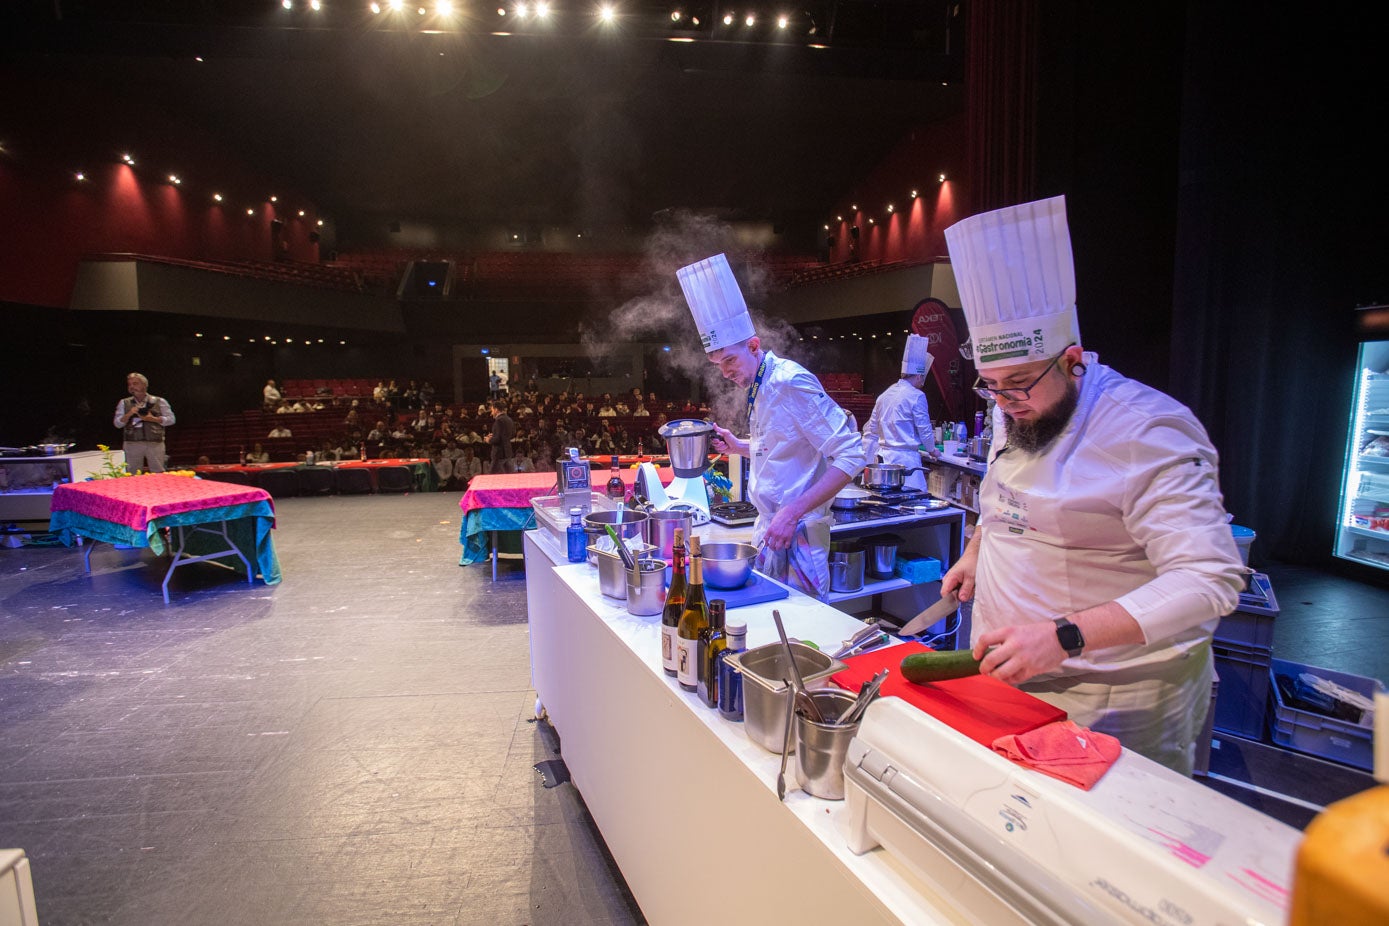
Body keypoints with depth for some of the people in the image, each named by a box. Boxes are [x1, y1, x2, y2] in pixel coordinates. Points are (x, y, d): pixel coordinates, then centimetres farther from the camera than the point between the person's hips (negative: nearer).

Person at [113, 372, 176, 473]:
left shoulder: (159, 401, 8)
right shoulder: (124, 403, 14)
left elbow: (170, 419, 5)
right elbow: (117, 423, 10)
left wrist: (153, 419, -9)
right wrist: (129, 414, -8)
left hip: (155, 443, -2)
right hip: (132, 444, 2)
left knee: (158, 473, -2)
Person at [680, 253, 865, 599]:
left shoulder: (790, 383, -19)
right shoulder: (758, 387, 10)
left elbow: (850, 455, -23)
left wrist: (793, 512, -27)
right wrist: (738, 446, 7)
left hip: (796, 533, -9)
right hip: (768, 529, 9)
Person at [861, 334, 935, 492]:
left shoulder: (885, 395, 13)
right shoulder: (916, 396, -9)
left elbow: (871, 431, 16)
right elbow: (925, 431, -4)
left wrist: (866, 462, 22)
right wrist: (932, 449, 16)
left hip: (883, 456, 7)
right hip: (905, 459, -7)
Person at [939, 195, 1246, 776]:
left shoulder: (1145, 432, -21)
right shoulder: (1017, 412, 6)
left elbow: (1210, 579, -27)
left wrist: (1065, 636, -37)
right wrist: (976, 552, 7)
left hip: (1111, 705, -7)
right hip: (1007, 675, 7)